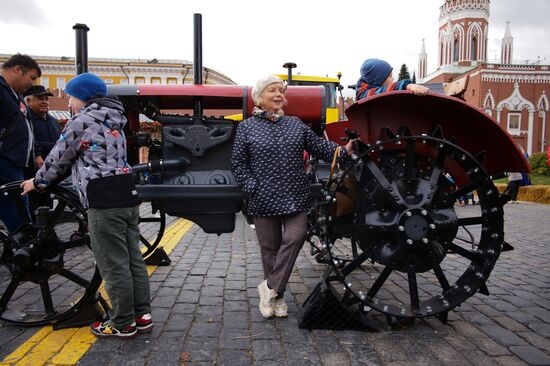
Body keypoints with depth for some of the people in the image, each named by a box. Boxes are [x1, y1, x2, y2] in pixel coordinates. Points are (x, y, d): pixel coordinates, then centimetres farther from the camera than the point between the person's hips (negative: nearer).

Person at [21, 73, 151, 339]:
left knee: (113, 265, 0)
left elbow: (59, 158, 1)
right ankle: (142, 315, 21)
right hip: (127, 194, 9)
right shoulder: (112, 120, 19)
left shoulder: (81, 120, -6)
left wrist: (38, 181, 19)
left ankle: (123, 323, 11)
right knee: (133, 258, 12)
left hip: (104, 201, -9)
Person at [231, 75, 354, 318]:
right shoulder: (247, 128, 3)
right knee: (270, 247, 7)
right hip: (264, 200, -2)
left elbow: (319, 146, 8)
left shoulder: (296, 124, 11)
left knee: (295, 238, -10)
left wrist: (343, 151, -7)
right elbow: (238, 164, 3)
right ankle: (276, 296, 23)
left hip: (295, 198, 2)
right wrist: (252, 187, -8)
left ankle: (270, 287, 7)